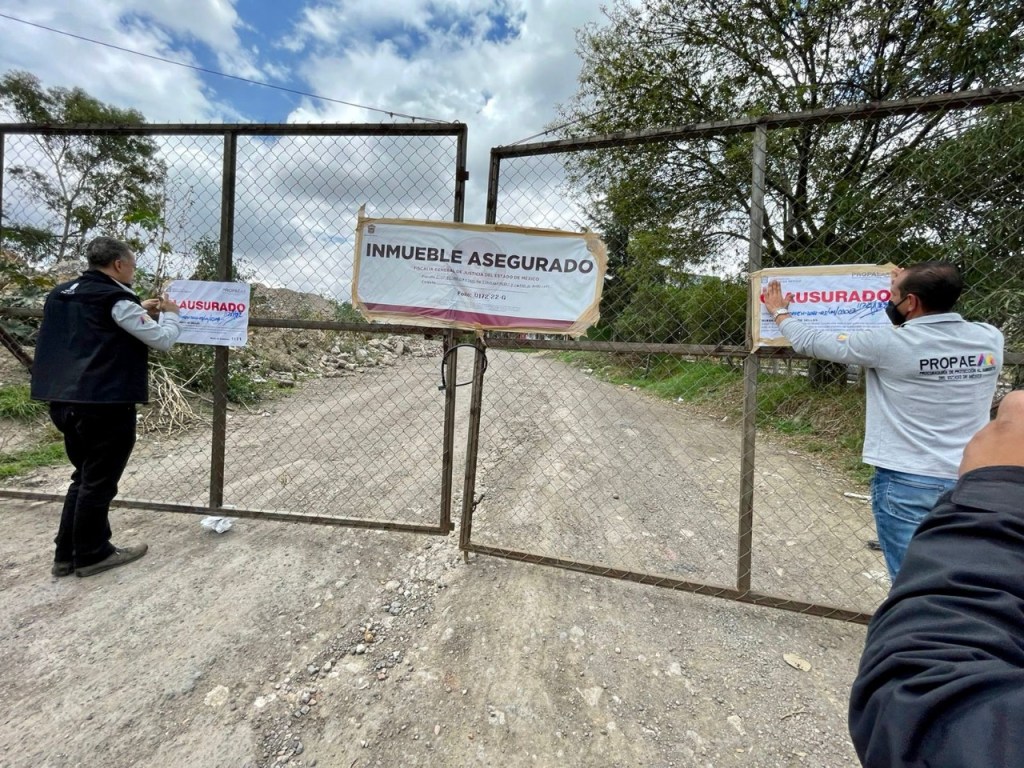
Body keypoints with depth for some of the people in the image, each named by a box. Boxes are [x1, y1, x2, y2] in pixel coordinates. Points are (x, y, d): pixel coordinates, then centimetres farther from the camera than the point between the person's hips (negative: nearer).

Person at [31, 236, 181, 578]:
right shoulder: (115, 299, -13)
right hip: (105, 405, -9)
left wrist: (140, 312, 21)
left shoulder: (62, 294, 14)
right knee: (98, 482, 5)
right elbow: (162, 340, -12)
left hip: (65, 402, 9)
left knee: (84, 477, 20)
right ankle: (91, 555, 19)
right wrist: (169, 314, 7)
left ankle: (67, 554, 28)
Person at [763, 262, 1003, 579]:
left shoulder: (888, 344, -16)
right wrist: (910, 284, 28)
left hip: (906, 484, -6)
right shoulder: (990, 339, 0)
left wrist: (779, 312, 13)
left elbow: (810, 342, -5)